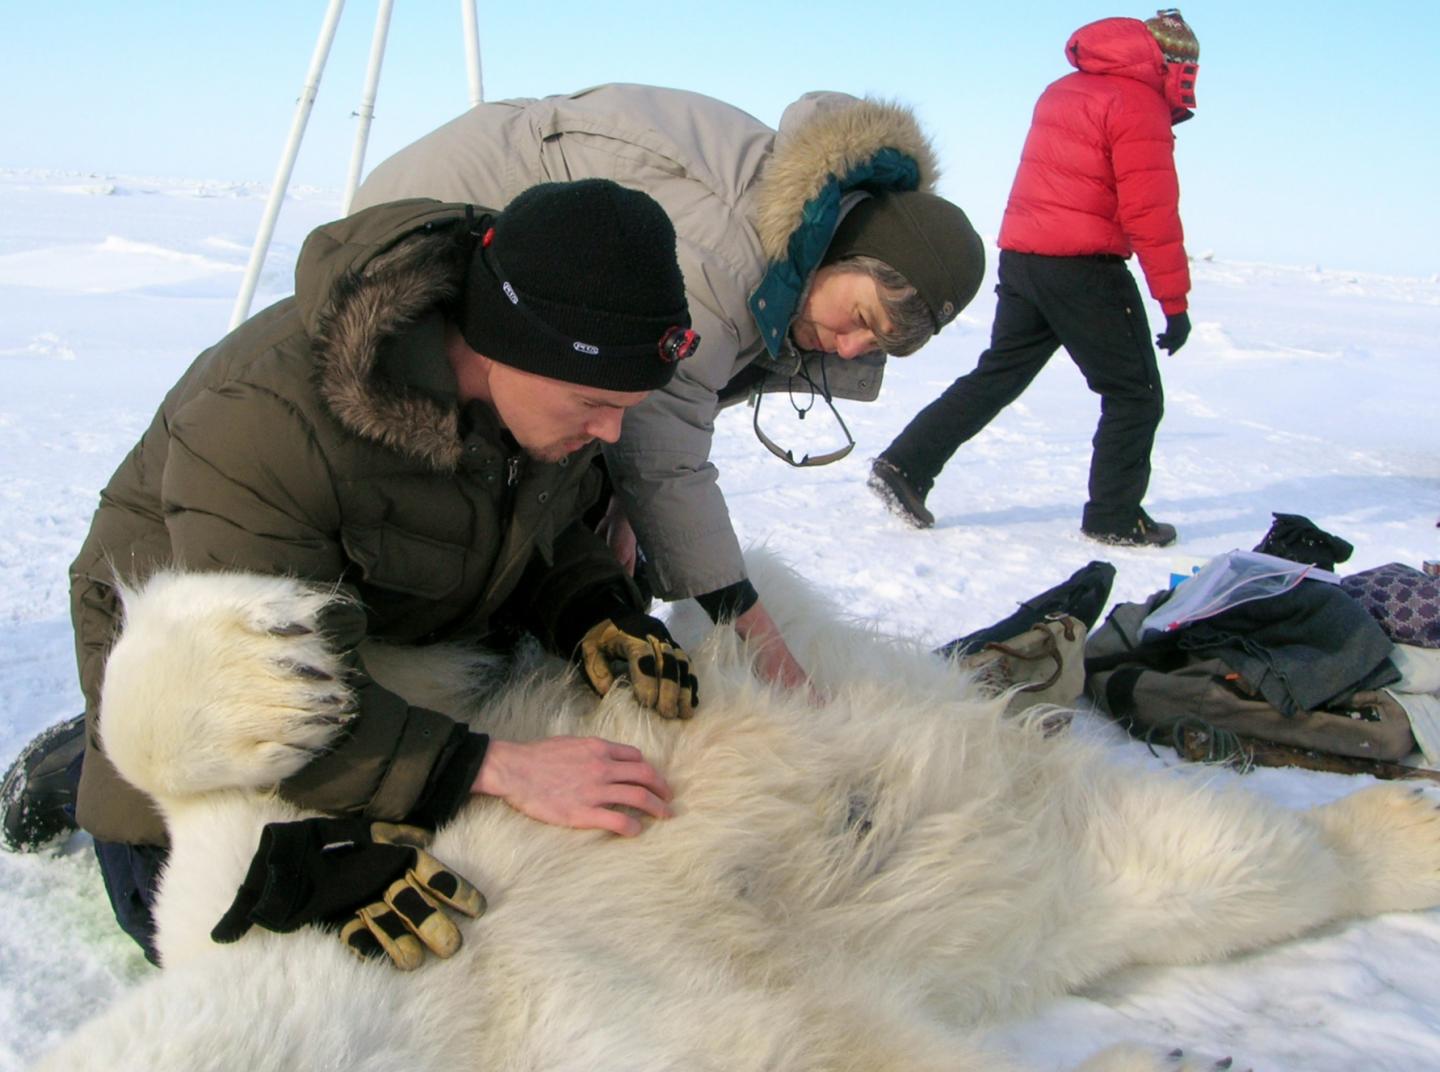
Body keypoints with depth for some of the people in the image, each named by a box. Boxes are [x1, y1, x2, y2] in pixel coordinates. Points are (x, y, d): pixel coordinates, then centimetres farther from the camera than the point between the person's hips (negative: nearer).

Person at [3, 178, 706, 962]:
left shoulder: (553, 389, -19)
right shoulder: (263, 420, -41)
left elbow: (546, 532, -2)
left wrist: (600, 619, -24)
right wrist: (498, 767, -47)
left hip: (400, 636, 6)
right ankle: (85, 767, 15)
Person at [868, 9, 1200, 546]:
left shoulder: (1064, 91, 18)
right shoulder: (1138, 105, -9)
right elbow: (1150, 210, -15)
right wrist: (1175, 301, -13)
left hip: (1021, 256, 8)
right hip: (1085, 267, -8)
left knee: (997, 375, 14)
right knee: (1134, 392, 4)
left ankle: (904, 466, 9)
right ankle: (1115, 517, 7)